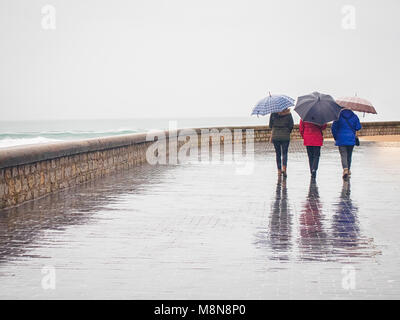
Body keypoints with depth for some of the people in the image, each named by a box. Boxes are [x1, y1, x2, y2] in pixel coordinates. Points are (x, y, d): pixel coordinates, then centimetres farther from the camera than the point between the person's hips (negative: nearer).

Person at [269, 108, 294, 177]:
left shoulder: (273, 113, -4)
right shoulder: (288, 114, -5)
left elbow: (270, 125, 0)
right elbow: (291, 126, -3)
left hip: (275, 136, 1)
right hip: (285, 137, -1)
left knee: (278, 154, 10)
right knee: (284, 153, 6)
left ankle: (279, 171, 10)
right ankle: (284, 169, -14)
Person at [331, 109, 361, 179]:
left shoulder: (338, 116, -3)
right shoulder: (354, 116, 1)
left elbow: (333, 128, -3)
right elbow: (358, 127, 0)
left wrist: (336, 138, 10)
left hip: (341, 139, -2)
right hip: (351, 139, 2)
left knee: (343, 155, -5)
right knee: (349, 155, 15)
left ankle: (345, 169, -27)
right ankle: (348, 170, 24)